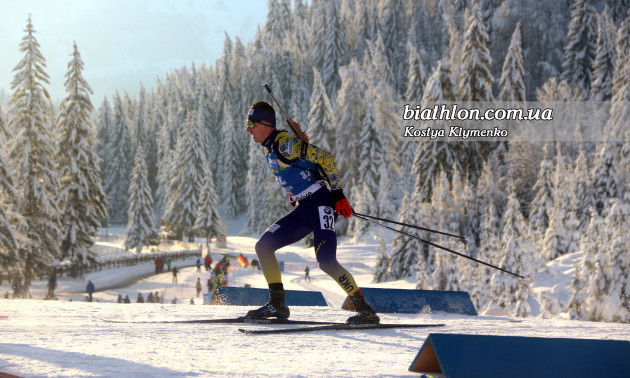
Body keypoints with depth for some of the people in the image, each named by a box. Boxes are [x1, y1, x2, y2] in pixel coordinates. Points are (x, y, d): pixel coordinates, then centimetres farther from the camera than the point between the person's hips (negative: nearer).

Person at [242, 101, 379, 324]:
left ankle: (365, 310, -13)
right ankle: (277, 305, 6)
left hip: (320, 205, -10)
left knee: (326, 262, -20)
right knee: (263, 246, 4)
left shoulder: (285, 144, -14)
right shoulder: (269, 149, 14)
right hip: (302, 209, 10)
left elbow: (325, 157, -18)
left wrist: (337, 193, -17)